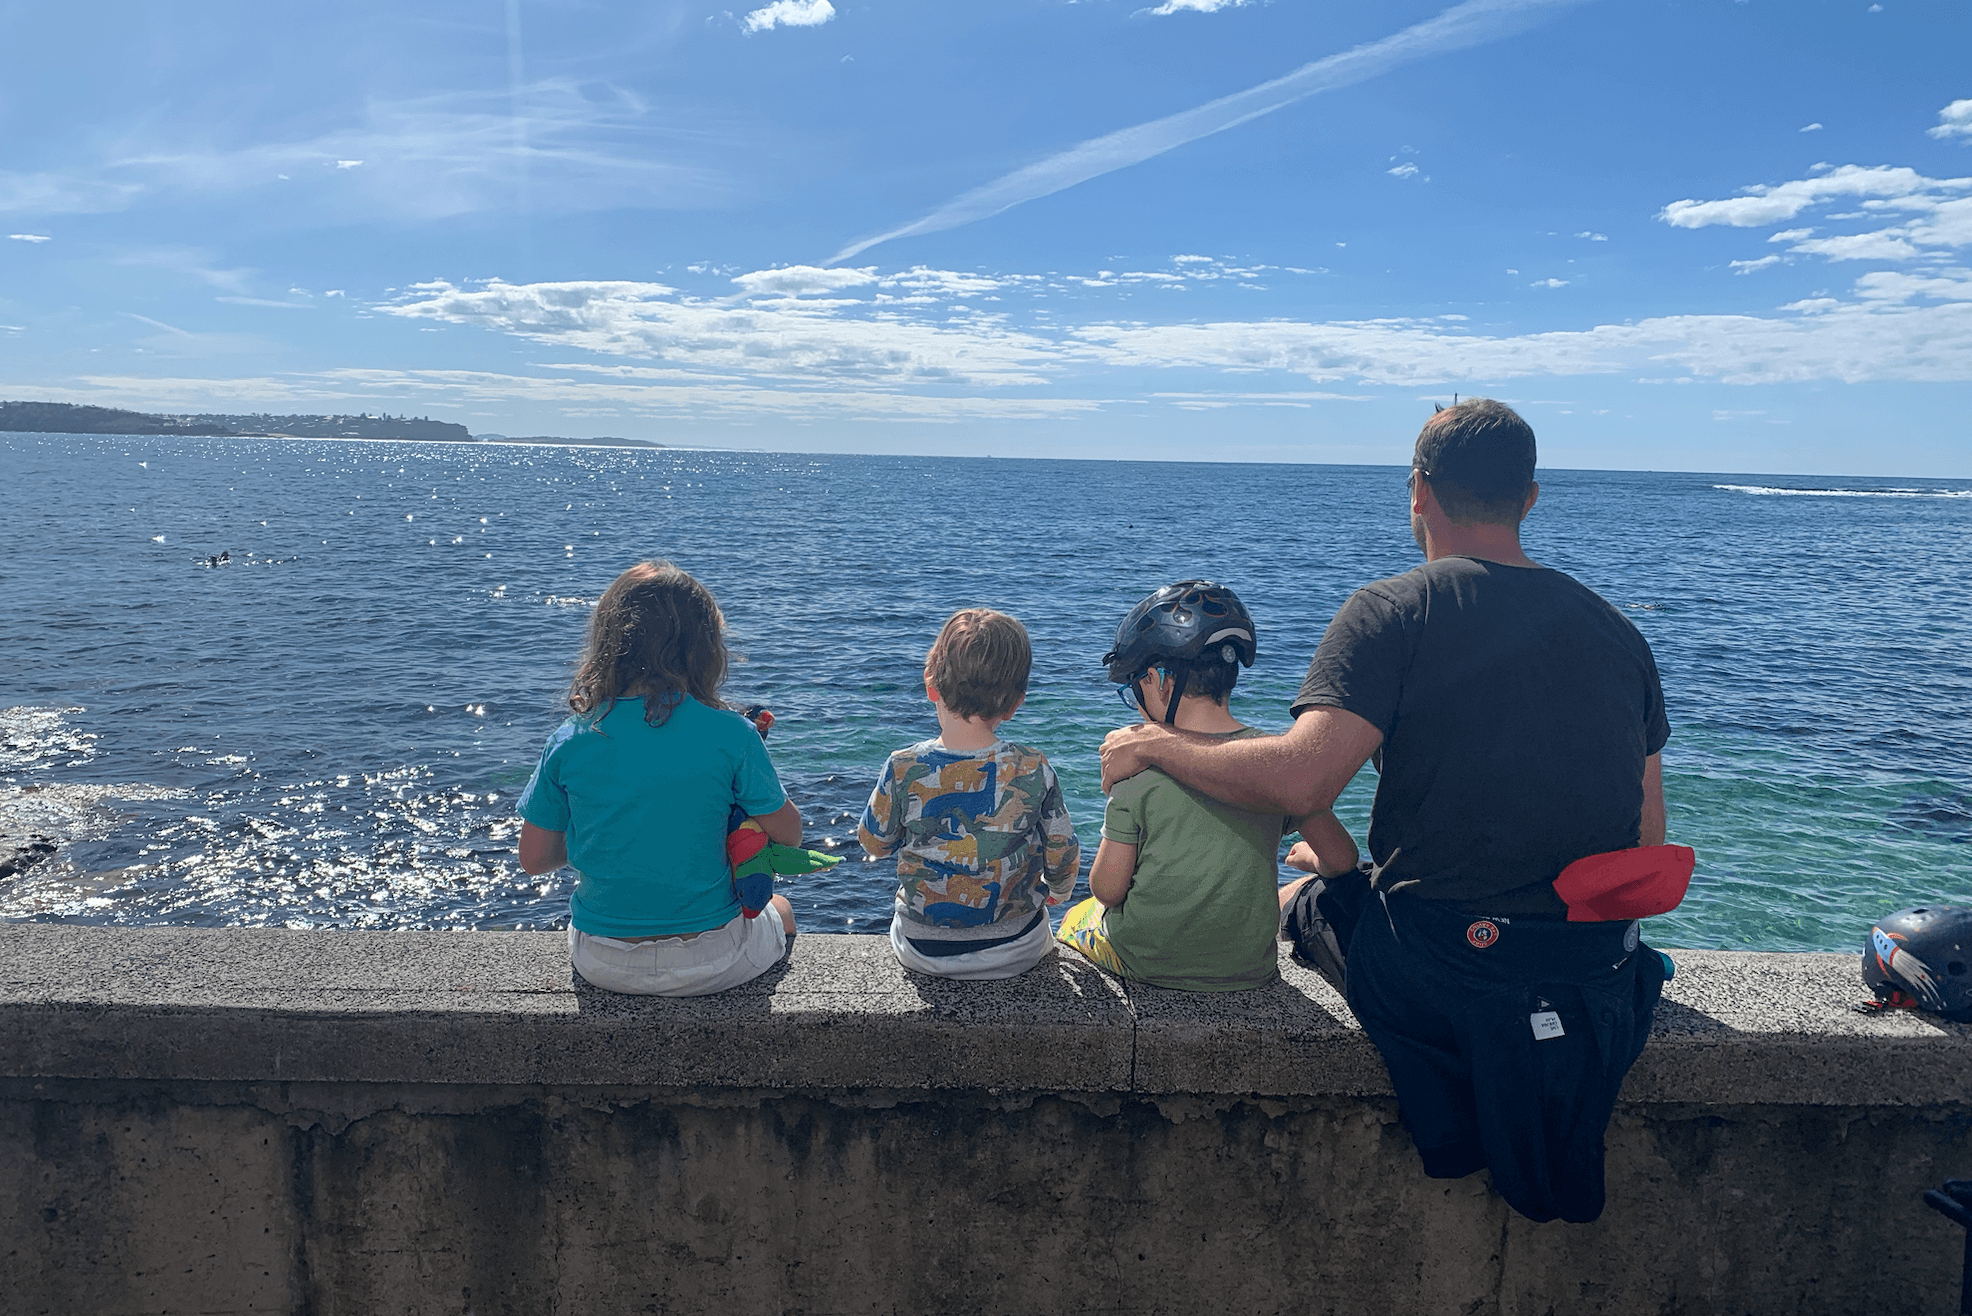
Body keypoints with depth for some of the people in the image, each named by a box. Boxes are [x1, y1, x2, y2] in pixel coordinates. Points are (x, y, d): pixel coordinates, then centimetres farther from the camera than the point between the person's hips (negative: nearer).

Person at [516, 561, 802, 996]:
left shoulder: (570, 740, -11)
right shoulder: (730, 736, -18)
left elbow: (534, 858, -2)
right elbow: (788, 835, -6)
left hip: (602, 966, 3)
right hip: (709, 966, -2)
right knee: (780, 909, 33)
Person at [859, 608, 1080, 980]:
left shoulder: (904, 769, -20)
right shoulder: (1034, 771, -18)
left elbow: (875, 844, -2)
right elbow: (1064, 858, -4)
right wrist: (1056, 892, 19)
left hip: (923, 953, 0)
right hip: (1016, 953, 0)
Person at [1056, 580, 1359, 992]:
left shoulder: (1137, 766, -18)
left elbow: (1107, 890, -13)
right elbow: (1340, 859, -5)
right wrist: (1307, 854, 17)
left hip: (1146, 963, -2)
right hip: (1250, 970, 3)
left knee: (1074, 919, 29)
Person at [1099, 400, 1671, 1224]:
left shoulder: (1392, 613, -9)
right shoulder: (1616, 631, 7)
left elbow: (1300, 781, -22)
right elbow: (1647, 843, 8)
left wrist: (1154, 745, -7)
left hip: (1436, 978, -5)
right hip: (1601, 983, 5)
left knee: (1297, 896, 23)